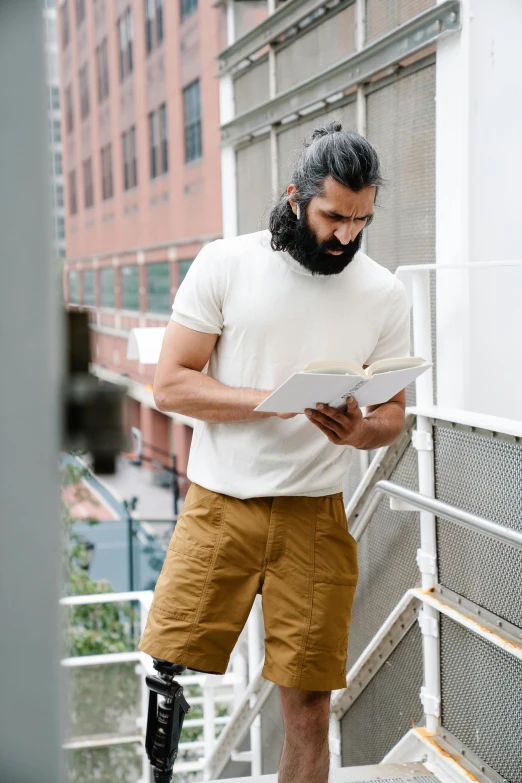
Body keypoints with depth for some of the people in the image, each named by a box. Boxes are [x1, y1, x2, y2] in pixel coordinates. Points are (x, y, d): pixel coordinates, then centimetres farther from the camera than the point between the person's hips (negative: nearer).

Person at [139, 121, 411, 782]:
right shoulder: (225, 264, -1)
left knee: (308, 698, 4)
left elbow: (393, 414, 10)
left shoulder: (384, 295, 5)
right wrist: (276, 400, -18)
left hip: (315, 517, 2)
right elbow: (170, 384, -5)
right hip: (218, 506, -1)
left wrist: (359, 431, -15)